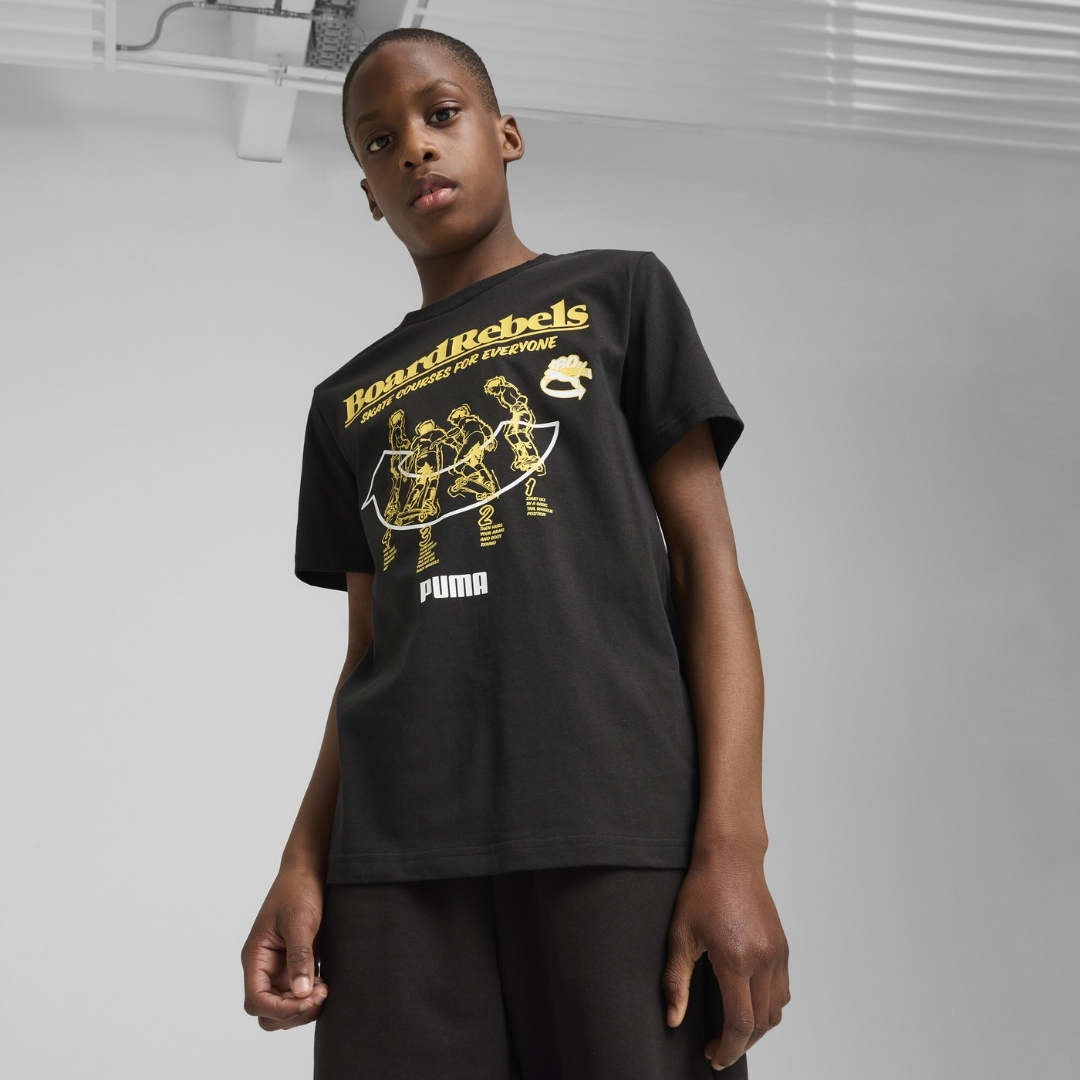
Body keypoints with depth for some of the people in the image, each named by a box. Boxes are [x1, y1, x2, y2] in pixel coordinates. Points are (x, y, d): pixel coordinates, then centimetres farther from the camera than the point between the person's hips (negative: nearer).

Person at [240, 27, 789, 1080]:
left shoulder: (618, 294, 12)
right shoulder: (347, 404, 22)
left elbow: (707, 562, 4)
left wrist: (733, 849, -7)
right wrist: (302, 866, 4)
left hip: (618, 830, -3)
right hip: (396, 856, 3)